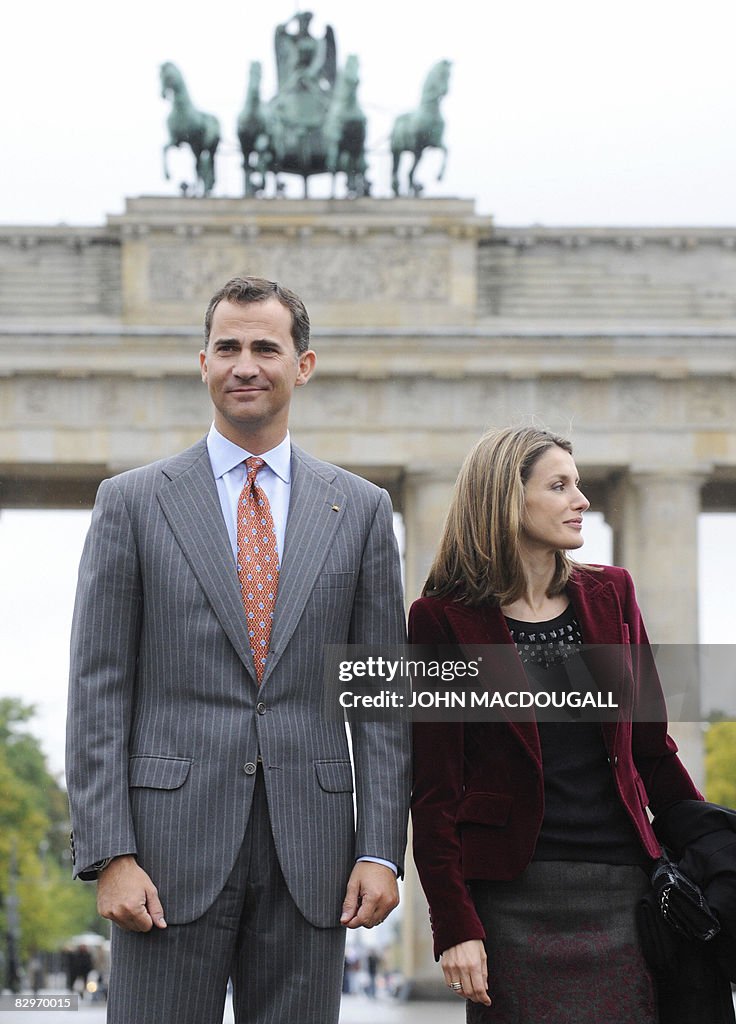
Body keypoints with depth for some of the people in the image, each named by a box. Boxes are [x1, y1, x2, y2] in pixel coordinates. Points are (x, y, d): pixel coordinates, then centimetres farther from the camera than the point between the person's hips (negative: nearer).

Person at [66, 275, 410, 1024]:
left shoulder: (360, 509, 10)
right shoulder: (132, 502, 5)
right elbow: (97, 691, 1)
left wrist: (381, 851, -1)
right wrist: (109, 854, -8)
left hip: (310, 855, 2)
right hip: (172, 845, -2)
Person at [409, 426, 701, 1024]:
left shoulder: (610, 594, 11)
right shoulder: (444, 617, -1)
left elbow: (651, 745, 15)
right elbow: (434, 787, -4)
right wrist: (455, 924, -10)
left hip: (623, 886, 4)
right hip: (513, 901, -4)